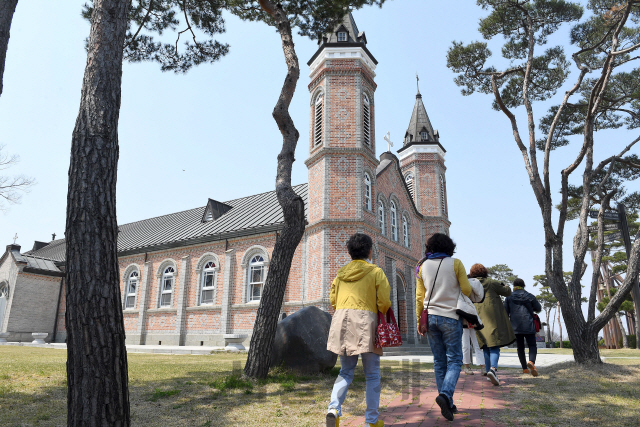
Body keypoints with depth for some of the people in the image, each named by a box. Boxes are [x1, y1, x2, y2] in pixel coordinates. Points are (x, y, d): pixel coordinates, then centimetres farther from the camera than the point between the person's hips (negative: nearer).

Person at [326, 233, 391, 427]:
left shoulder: (341, 272, 14)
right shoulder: (375, 272, 1)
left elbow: (333, 299, 13)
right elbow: (384, 302, -4)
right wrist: (381, 316, 15)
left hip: (341, 319, 4)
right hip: (366, 320, -4)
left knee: (346, 372, 15)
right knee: (372, 374, 10)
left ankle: (334, 408, -6)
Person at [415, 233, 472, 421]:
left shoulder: (422, 266, 5)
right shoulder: (455, 263, -4)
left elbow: (419, 296, 5)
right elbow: (466, 290, -4)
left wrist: (419, 321, 10)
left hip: (430, 316, 3)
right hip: (450, 317, -3)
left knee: (439, 362, 10)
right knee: (454, 360, 3)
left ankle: (448, 404, 12)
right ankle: (445, 395, -17)